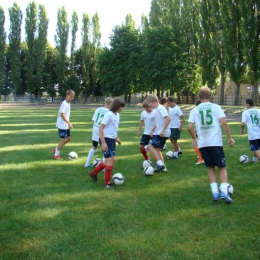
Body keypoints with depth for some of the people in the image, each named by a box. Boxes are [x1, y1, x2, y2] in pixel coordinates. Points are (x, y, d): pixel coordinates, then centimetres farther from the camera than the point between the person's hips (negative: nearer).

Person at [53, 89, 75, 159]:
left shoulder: (68, 103, 11)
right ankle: (56, 155, 9)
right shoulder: (64, 103, -18)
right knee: (63, 139, -4)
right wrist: (69, 123, -24)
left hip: (66, 125, 9)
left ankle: (56, 149, 24)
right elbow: (62, 114, -24)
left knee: (68, 138, 13)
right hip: (62, 125, -9)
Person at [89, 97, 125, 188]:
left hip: (112, 139, 9)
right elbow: (101, 128, -20)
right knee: (111, 159, -8)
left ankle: (93, 173, 32)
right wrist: (103, 143, -23)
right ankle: (107, 182, 4)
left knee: (109, 160, 15)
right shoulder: (109, 114, -17)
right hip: (106, 139, -9)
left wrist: (116, 138, 18)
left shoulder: (117, 114, 9)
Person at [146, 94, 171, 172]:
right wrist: (153, 130, 14)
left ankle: (160, 164, -15)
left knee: (150, 146, -14)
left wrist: (163, 130, -27)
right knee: (157, 150, 14)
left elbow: (168, 119, -25)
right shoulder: (157, 109, 14)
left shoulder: (160, 108, -15)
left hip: (162, 133, -10)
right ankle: (162, 167, 20)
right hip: (158, 133, 10)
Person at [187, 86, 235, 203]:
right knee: (222, 167, 9)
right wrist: (230, 137, -3)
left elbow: (189, 127, -2)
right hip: (216, 142, -2)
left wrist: (194, 138, 15)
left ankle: (215, 193, 8)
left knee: (210, 167, 16)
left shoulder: (194, 110, 6)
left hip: (202, 143, 2)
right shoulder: (216, 107, 1)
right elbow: (223, 122, -11)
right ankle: (224, 191, -8)